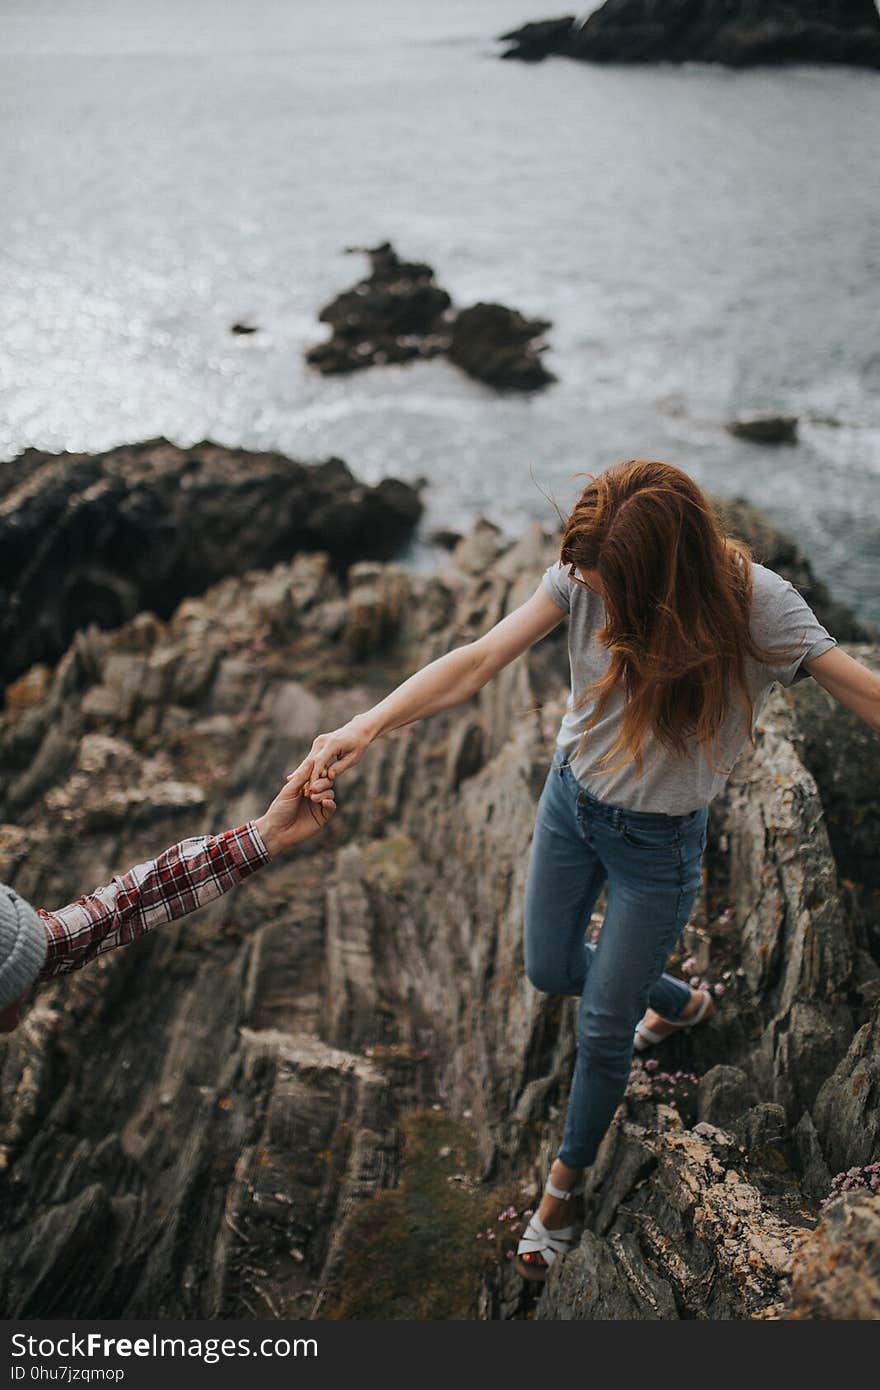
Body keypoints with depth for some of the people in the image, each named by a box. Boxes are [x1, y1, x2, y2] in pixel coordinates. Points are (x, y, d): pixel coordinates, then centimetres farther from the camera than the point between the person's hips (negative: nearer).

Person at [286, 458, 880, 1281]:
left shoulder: (755, 605, -27)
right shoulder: (586, 574, -20)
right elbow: (478, 661, -26)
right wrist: (367, 727, -37)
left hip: (659, 843, -3)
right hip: (570, 798, 4)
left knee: (602, 1030, 8)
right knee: (549, 970, 23)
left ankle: (565, 1183, 39)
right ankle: (676, 1002, 53)